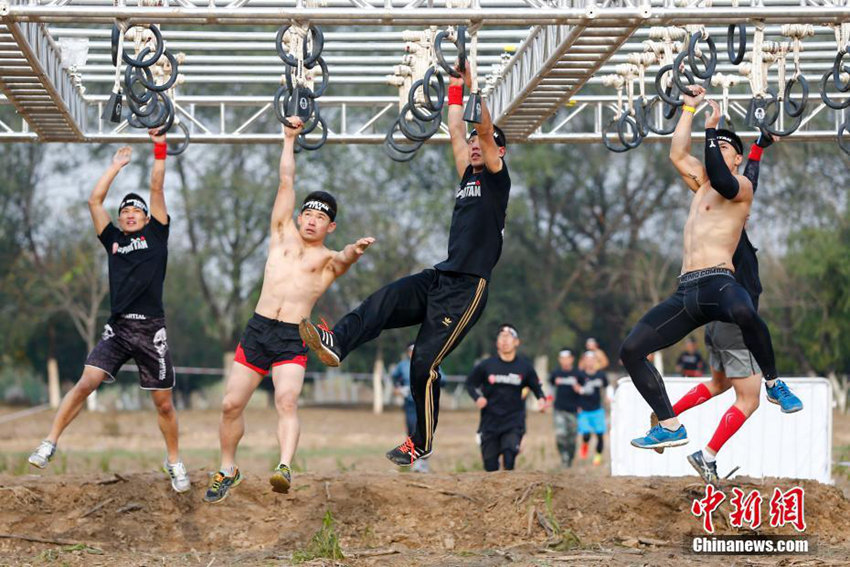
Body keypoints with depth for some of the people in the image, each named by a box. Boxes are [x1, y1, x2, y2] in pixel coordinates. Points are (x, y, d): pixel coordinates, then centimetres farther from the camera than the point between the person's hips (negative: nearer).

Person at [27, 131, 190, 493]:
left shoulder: (156, 235, 11)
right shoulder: (113, 239, 16)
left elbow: (157, 189, 5)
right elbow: (94, 201, 12)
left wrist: (159, 148, 4)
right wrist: (117, 165, 17)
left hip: (151, 329, -1)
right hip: (118, 328, 1)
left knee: (163, 402, 2)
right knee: (87, 381, -16)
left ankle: (174, 462, 18)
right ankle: (49, 444, -15)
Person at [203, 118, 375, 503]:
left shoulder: (328, 260, 9)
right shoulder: (283, 235, 17)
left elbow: (343, 258, -16)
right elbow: (286, 182, 17)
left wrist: (355, 252, -39)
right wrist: (290, 139, 17)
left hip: (292, 341, -3)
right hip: (257, 330, 3)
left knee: (287, 400, -25)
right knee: (231, 404, 1)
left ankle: (284, 467, -40)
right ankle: (227, 470, 19)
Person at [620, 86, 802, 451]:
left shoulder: (741, 186, 3)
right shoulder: (702, 186, 27)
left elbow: (720, 180, -19)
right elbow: (678, 154, 26)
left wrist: (711, 130, -11)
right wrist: (689, 109, 26)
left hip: (718, 283, -8)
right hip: (686, 292, 8)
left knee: (744, 313, -44)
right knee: (631, 350, -5)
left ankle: (774, 383, -20)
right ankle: (670, 428, 1)